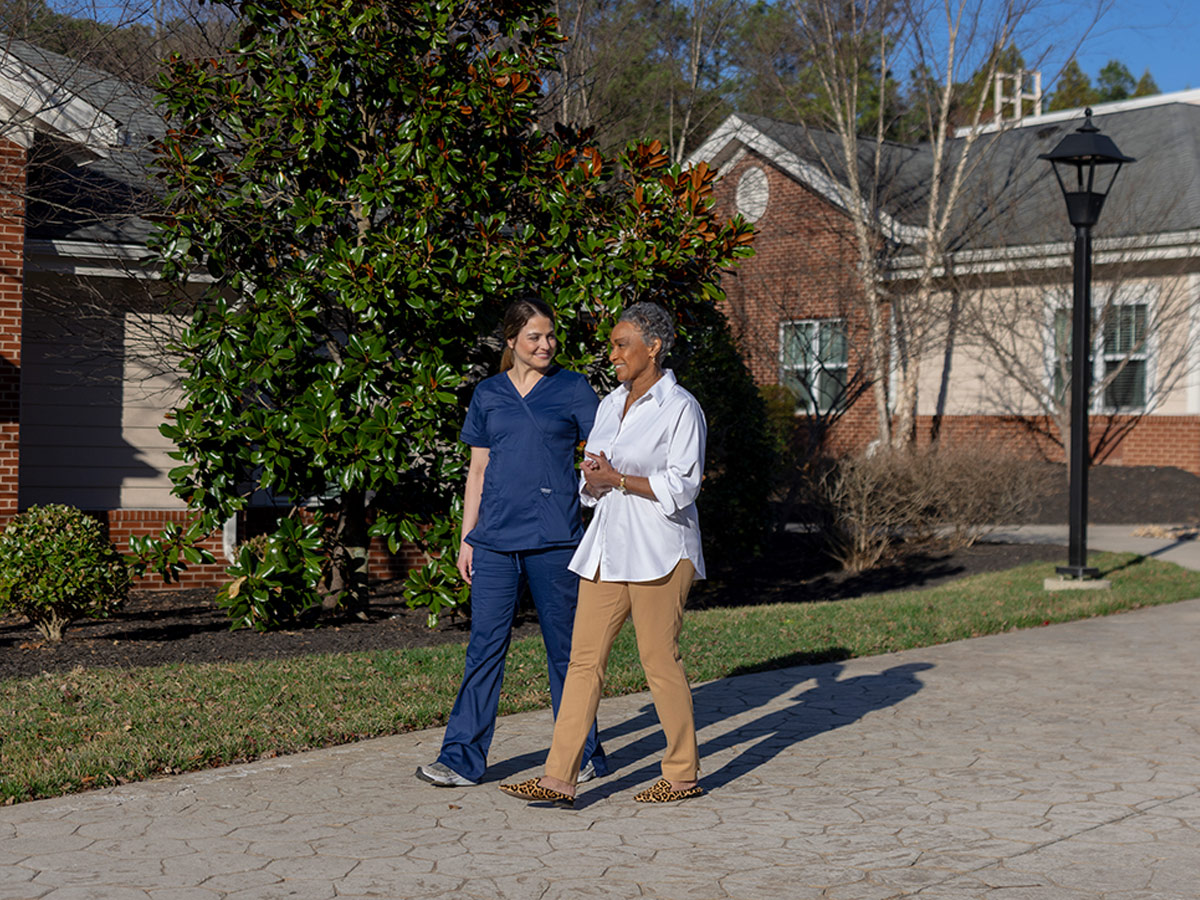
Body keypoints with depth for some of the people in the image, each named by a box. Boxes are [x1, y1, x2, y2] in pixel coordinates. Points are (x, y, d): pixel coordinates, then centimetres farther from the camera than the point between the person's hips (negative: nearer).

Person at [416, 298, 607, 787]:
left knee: (565, 648, 4)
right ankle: (463, 759, 4)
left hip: (554, 537, -2)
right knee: (485, 645, 0)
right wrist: (467, 537, 11)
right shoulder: (488, 394, 12)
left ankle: (583, 756, 17)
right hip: (496, 538, 2)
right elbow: (478, 470, 15)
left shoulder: (573, 389, 5)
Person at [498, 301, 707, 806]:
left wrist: (619, 479, -13)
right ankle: (560, 779, 1)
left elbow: (681, 487, -12)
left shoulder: (680, 408, -7)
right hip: (608, 548, 7)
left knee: (659, 659, -2)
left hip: (659, 551, -7)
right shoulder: (611, 404, 16)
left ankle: (684, 775, 13)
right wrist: (593, 480, -4)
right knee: (585, 657, 1)